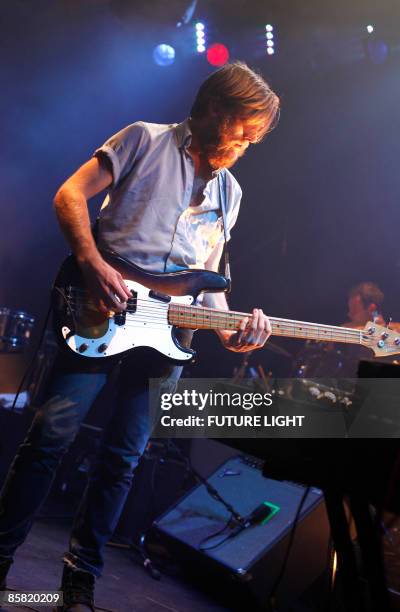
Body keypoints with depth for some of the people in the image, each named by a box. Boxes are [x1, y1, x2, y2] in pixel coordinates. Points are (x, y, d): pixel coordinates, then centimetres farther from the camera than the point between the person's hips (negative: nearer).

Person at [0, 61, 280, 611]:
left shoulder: (229, 193, 18)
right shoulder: (146, 140, 3)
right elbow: (70, 194, -4)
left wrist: (229, 331, 1)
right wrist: (92, 263, -18)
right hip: (104, 315, -4)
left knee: (124, 455, 6)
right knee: (52, 435, -8)